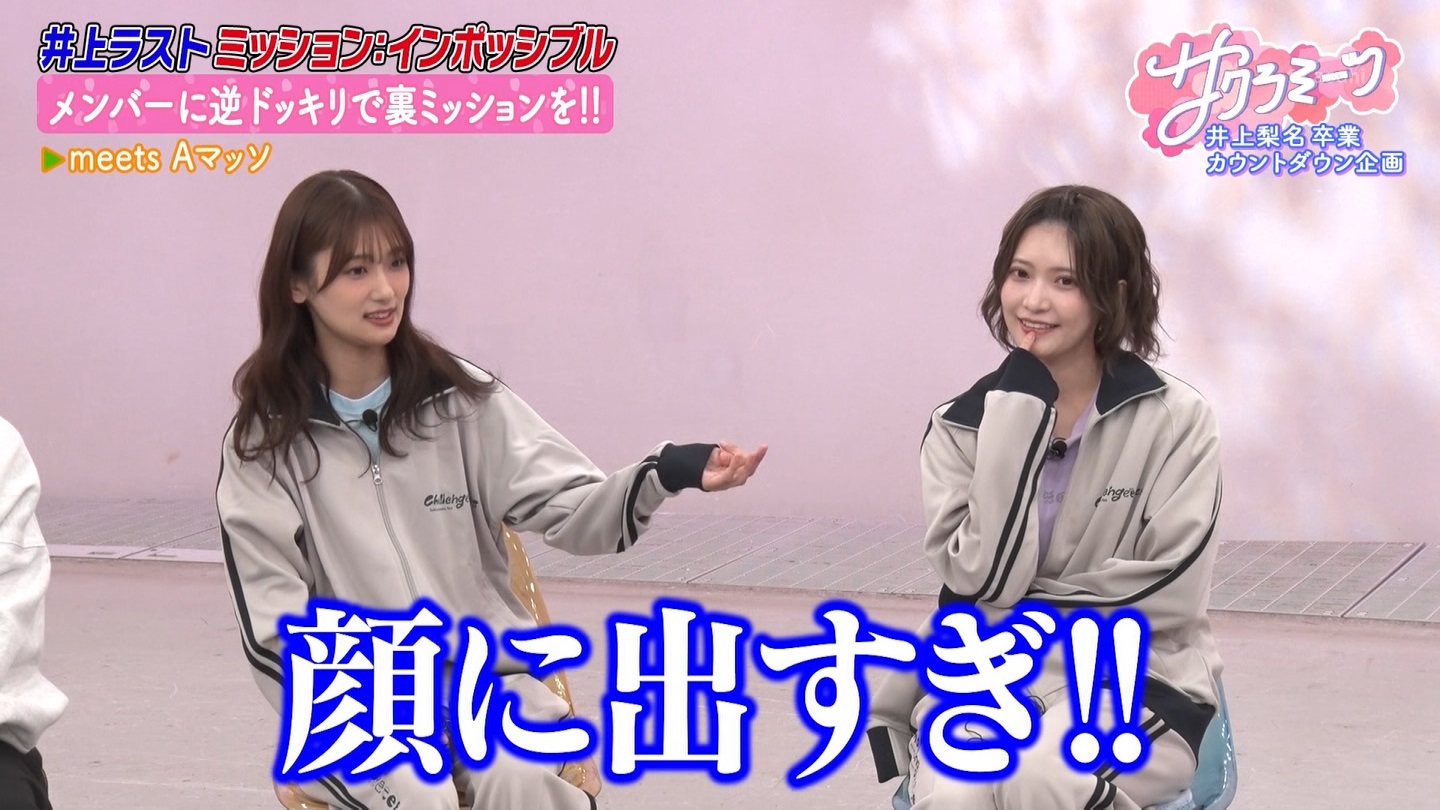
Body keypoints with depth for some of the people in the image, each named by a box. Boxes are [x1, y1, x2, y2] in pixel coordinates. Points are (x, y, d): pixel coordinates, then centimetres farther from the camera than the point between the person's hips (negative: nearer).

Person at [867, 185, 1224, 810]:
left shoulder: (1174, 418, -5)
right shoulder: (962, 425, 1)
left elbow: (1169, 590, -10)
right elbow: (984, 579, -12)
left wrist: (1021, 612, -8)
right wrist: (1018, 409, -14)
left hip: (1134, 683, -2)